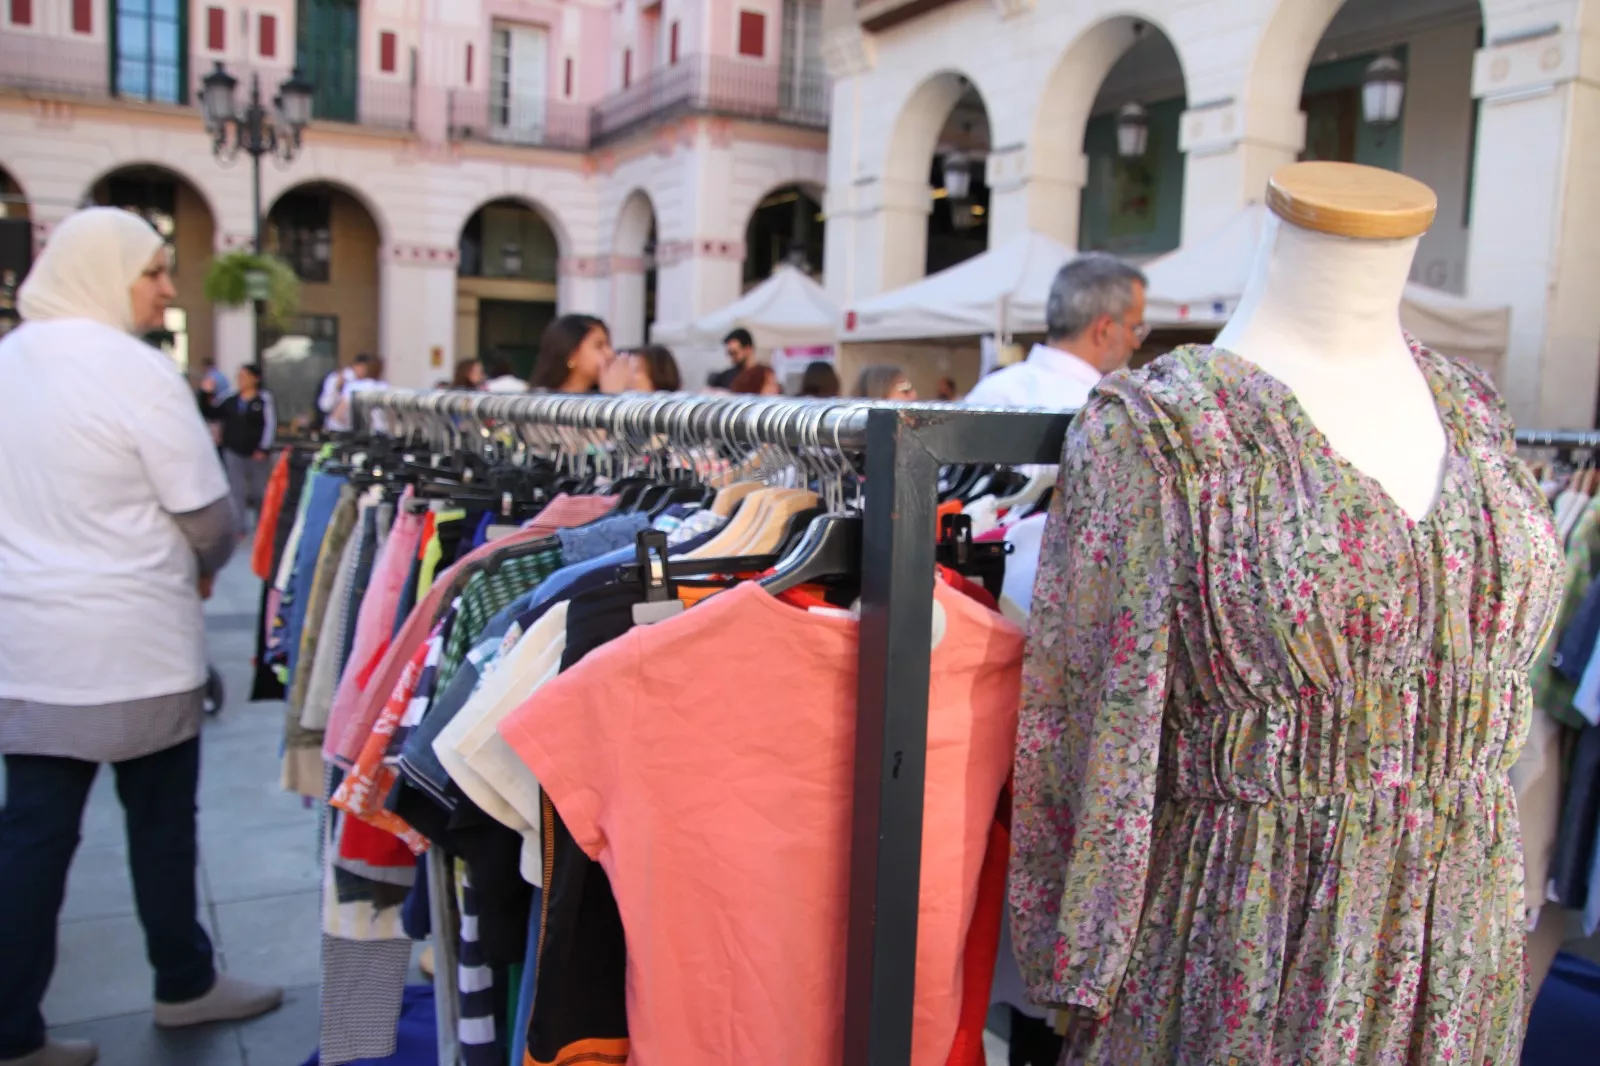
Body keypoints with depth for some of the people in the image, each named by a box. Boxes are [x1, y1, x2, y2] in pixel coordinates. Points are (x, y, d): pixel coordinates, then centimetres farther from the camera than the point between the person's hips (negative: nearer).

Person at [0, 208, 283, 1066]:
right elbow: (209, 515, -11)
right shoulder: (136, 369, -15)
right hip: (134, 638, -6)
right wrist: (197, 569, 9)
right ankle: (184, 985, 27)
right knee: (160, 820, 11)